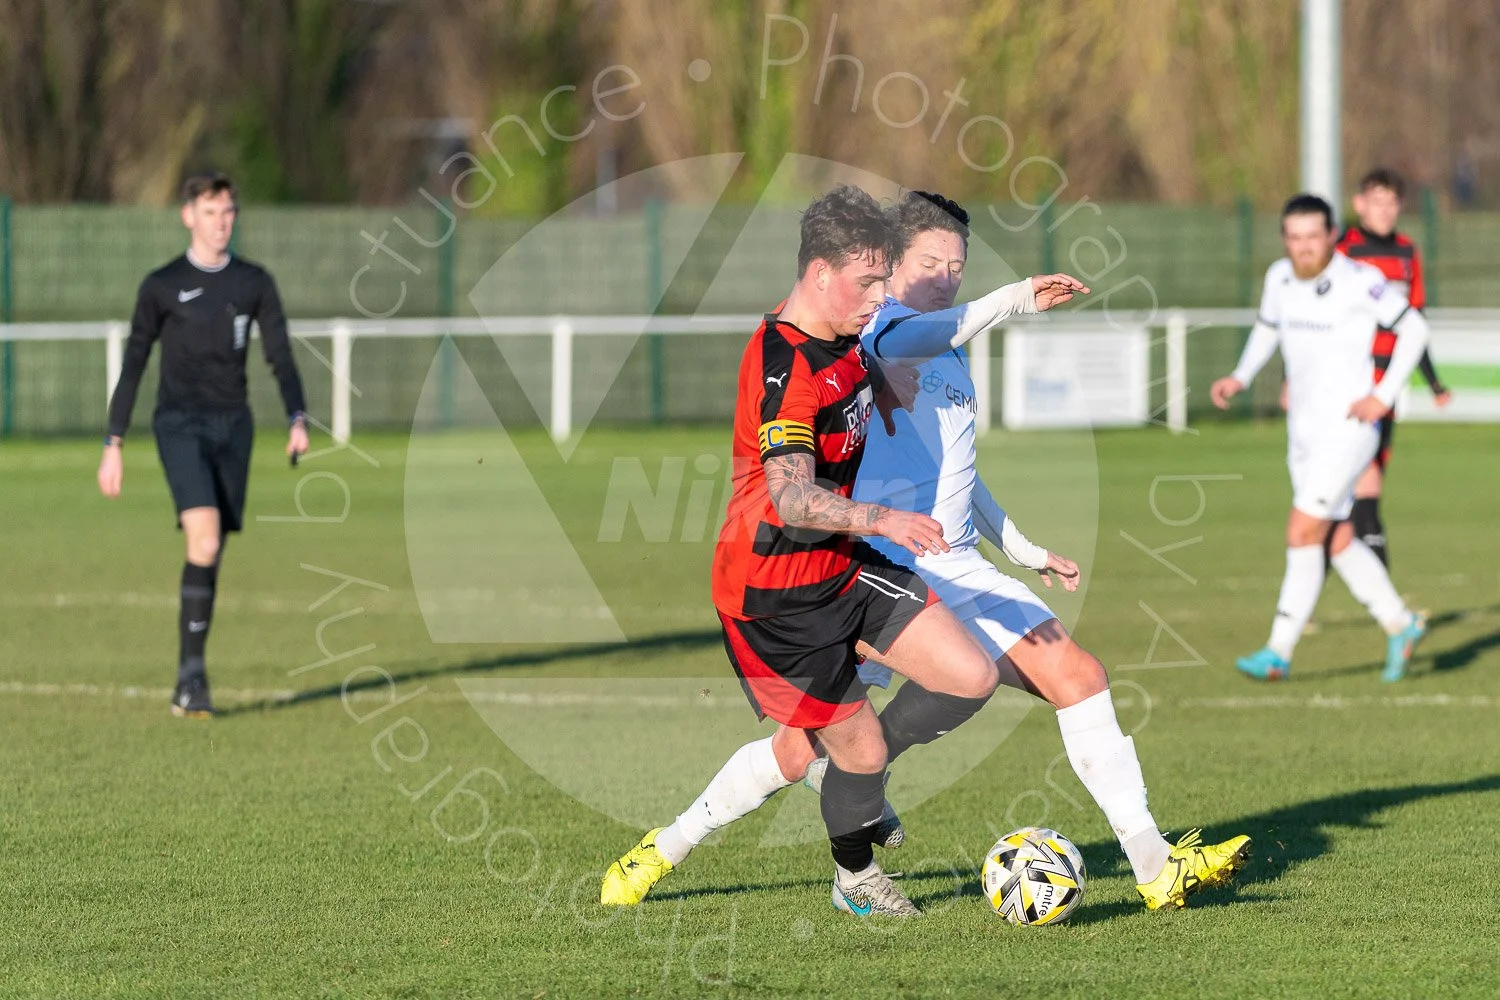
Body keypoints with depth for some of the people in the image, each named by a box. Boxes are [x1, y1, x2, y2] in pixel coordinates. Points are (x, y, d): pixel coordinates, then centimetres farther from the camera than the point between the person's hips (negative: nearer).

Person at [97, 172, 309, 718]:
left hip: (233, 426, 4)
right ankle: (192, 672, -16)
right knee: (204, 541, -22)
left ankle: (189, 684, 13)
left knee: (211, 556, 5)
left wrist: (297, 420, -10)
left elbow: (280, 357, 7)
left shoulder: (254, 283, 10)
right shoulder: (163, 285, 2)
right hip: (180, 425, -4)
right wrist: (113, 444, 1)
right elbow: (133, 365, 5)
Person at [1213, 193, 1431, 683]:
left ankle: (1278, 653, -8)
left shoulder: (1360, 281, -16)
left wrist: (1383, 396, -12)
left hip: (1347, 428, -7)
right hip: (1303, 429, 7)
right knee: (1339, 542, 12)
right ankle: (1400, 626, 29)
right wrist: (1240, 377, 7)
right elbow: (1268, 327, 22)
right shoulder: (1280, 277, 3)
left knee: (1302, 534, -12)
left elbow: (1413, 329, -7)